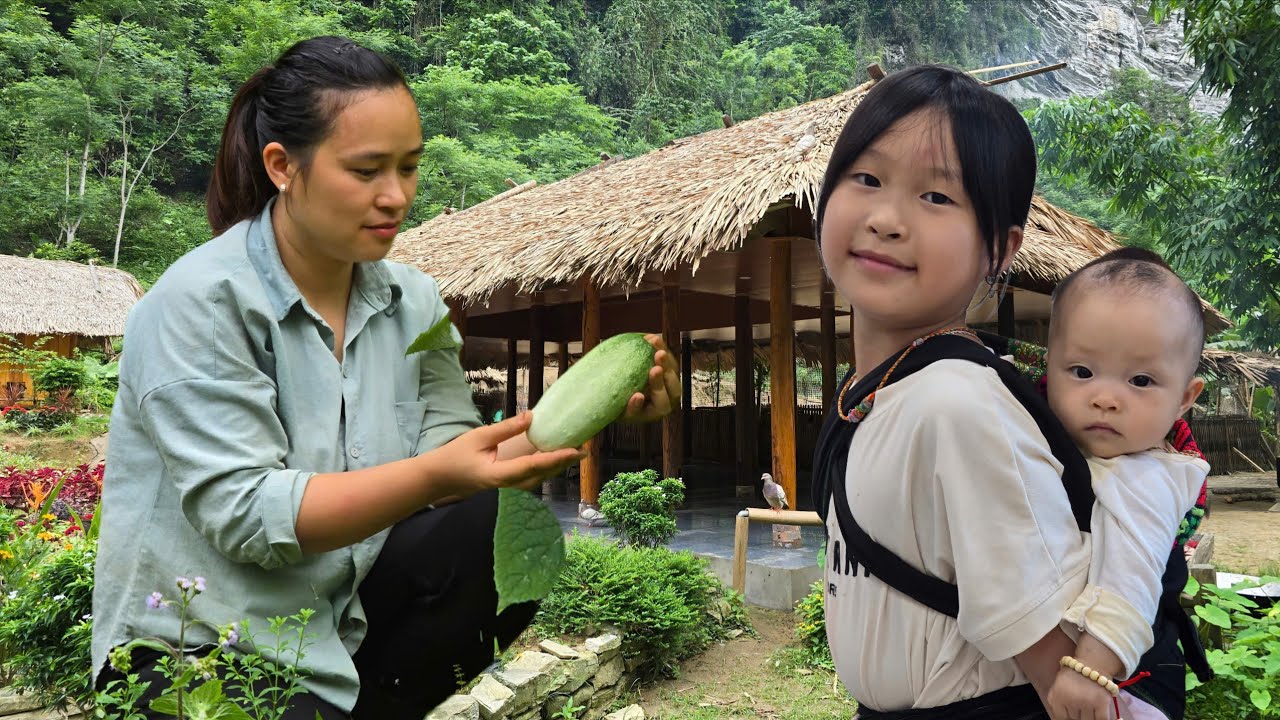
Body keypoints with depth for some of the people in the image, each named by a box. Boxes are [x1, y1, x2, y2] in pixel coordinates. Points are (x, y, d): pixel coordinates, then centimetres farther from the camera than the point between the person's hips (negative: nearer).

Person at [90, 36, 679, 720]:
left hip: (342, 613, 6)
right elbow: (244, 514, -24)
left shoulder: (413, 300, 0)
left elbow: (449, 456, -7)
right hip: (201, 637, -6)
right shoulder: (199, 303, -17)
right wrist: (436, 475, -36)